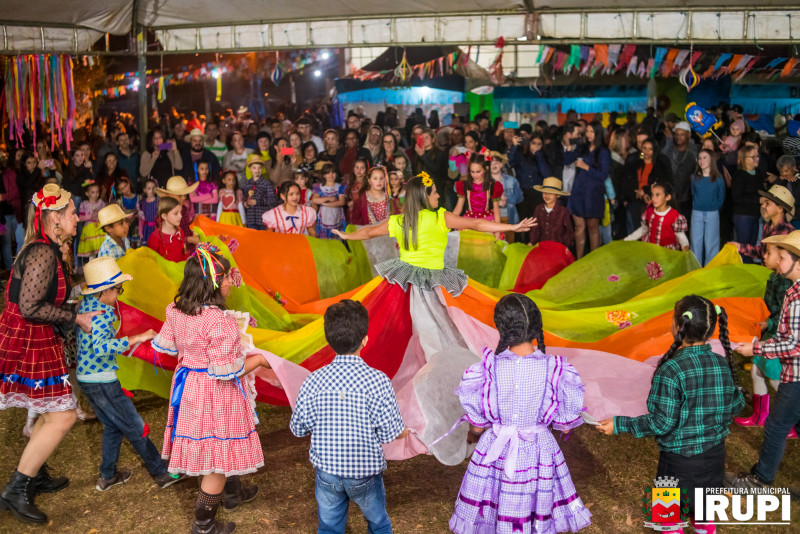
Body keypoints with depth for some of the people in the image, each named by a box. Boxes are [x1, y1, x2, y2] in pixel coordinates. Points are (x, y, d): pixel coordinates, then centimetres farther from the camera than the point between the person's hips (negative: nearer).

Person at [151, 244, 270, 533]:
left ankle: (233, 492, 51)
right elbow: (226, 370, -26)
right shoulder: (218, 320, -29)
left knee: (218, 449, 29)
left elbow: (164, 345, 10)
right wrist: (258, 360, -11)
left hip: (189, 389, 9)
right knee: (220, 457, 8)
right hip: (215, 396, -9)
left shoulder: (176, 311, -4)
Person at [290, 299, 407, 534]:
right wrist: (406, 431, 7)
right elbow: (391, 433, -15)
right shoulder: (378, 380, -21)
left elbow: (298, 428, -4)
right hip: (365, 473, -2)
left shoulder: (314, 380, -13)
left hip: (327, 471, 2)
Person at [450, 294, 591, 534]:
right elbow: (566, 423, -8)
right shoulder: (554, 370, -18)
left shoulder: (487, 370, -19)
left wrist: (473, 436, 15)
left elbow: (478, 424, -8)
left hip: (496, 453, 0)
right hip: (538, 454, 1)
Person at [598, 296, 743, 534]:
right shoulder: (722, 363, -9)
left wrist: (620, 424, -15)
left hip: (680, 460, -5)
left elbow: (662, 423, -23)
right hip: (715, 453, 5)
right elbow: (735, 406, 4)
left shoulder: (671, 371, -26)